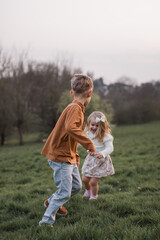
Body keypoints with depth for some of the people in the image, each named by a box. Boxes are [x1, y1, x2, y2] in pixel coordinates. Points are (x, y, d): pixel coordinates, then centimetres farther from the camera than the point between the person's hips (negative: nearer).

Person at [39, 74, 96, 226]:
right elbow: (70, 128, -39)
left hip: (68, 157, 10)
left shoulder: (77, 109, 13)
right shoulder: (75, 108, -19)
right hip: (60, 157, -10)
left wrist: (75, 156, 23)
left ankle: (52, 202, 37)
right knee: (65, 193, -7)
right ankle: (46, 221, 4)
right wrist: (89, 144, -33)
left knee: (77, 186, 18)